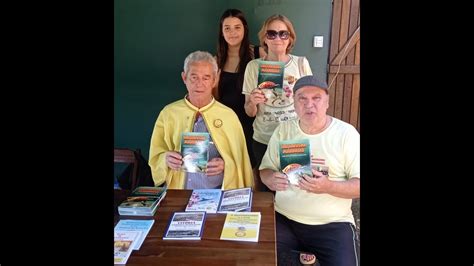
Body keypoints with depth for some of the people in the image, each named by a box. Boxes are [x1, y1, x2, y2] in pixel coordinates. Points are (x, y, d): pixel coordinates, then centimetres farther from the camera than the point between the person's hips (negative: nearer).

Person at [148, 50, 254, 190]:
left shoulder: (229, 116, 1)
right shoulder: (168, 113, 4)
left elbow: (240, 160, 6)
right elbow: (156, 158, 9)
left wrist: (225, 165, -12)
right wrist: (166, 159, -11)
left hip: (217, 193, -2)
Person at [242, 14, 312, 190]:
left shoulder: (301, 63, -4)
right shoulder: (254, 66, -4)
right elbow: (249, 113, 0)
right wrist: (252, 102, -19)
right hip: (263, 140, 1)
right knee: (266, 188, 14)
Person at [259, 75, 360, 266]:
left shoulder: (346, 133, -5)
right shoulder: (283, 130, 5)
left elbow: (358, 185, -7)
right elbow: (265, 170, 8)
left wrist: (328, 186, -26)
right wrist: (273, 180, -16)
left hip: (333, 223, -2)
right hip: (284, 219, 2)